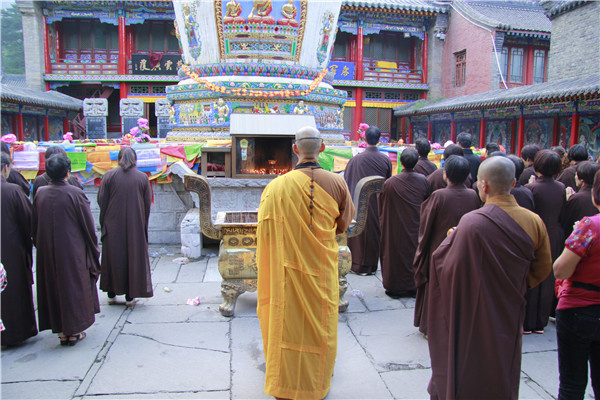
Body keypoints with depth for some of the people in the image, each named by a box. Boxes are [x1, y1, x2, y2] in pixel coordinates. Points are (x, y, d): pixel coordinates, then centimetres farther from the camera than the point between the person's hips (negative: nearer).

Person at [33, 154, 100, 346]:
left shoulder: (40, 193, -3)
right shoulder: (75, 193, -14)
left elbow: (34, 226, 6)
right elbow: (88, 225, -9)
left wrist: (41, 246, 18)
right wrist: (93, 249, 3)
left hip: (47, 252, 4)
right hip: (73, 251, -4)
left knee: (53, 287, 13)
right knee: (74, 286, 8)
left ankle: (61, 331, 20)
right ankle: (74, 331, 13)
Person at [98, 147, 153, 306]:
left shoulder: (109, 175, -4)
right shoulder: (142, 177, -2)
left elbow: (101, 201, -2)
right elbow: (147, 204, 0)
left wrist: (103, 223, 9)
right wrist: (143, 226, 11)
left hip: (113, 225, 0)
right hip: (135, 226, 0)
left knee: (112, 257, 13)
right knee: (134, 257, 8)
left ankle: (112, 294, 22)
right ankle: (130, 296, 12)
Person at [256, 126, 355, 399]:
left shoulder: (277, 187, -17)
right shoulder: (336, 183, -11)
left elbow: (266, 231, -10)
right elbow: (343, 224, 4)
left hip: (289, 267, -1)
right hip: (323, 267, 2)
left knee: (288, 323, 15)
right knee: (321, 323, 18)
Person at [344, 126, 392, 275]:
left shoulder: (356, 159, -11)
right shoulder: (386, 159, -5)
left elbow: (347, 181, -4)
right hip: (379, 204, 2)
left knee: (359, 232, 9)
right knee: (375, 232, 14)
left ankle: (358, 264, 16)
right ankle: (372, 265, 23)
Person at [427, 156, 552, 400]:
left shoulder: (472, 223, -26)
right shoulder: (534, 222, -9)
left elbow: (449, 268, -21)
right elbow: (542, 270, 2)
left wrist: (452, 240, -3)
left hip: (473, 318, -5)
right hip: (510, 319, 5)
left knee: (465, 379, 13)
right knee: (503, 377, 23)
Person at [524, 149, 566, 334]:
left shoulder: (531, 188, -18)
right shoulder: (561, 188, -3)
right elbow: (562, 213, 4)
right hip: (555, 239, 4)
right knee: (548, 281, 14)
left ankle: (527, 323, 14)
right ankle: (541, 323, 24)